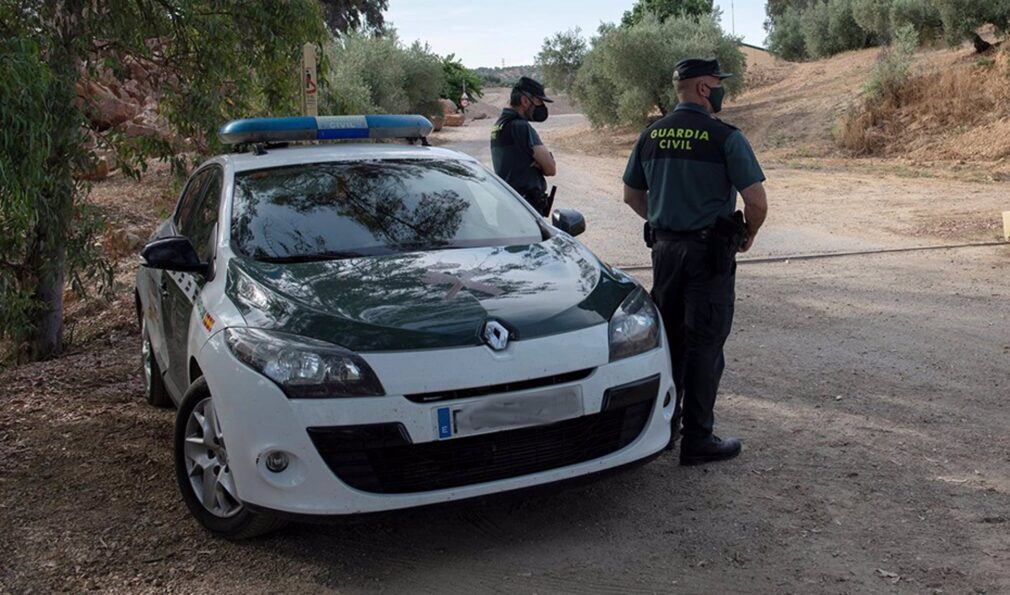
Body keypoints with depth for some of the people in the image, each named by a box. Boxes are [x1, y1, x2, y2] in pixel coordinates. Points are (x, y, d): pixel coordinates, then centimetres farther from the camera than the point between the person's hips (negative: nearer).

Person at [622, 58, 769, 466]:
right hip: (709, 252, -6)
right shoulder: (725, 137, -12)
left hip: (665, 248, 6)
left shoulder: (652, 135, 6)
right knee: (704, 345, 1)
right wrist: (748, 234, 3)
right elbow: (756, 201, -15)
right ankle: (698, 440, 7)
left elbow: (632, 195, 13)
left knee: (668, 338, 17)